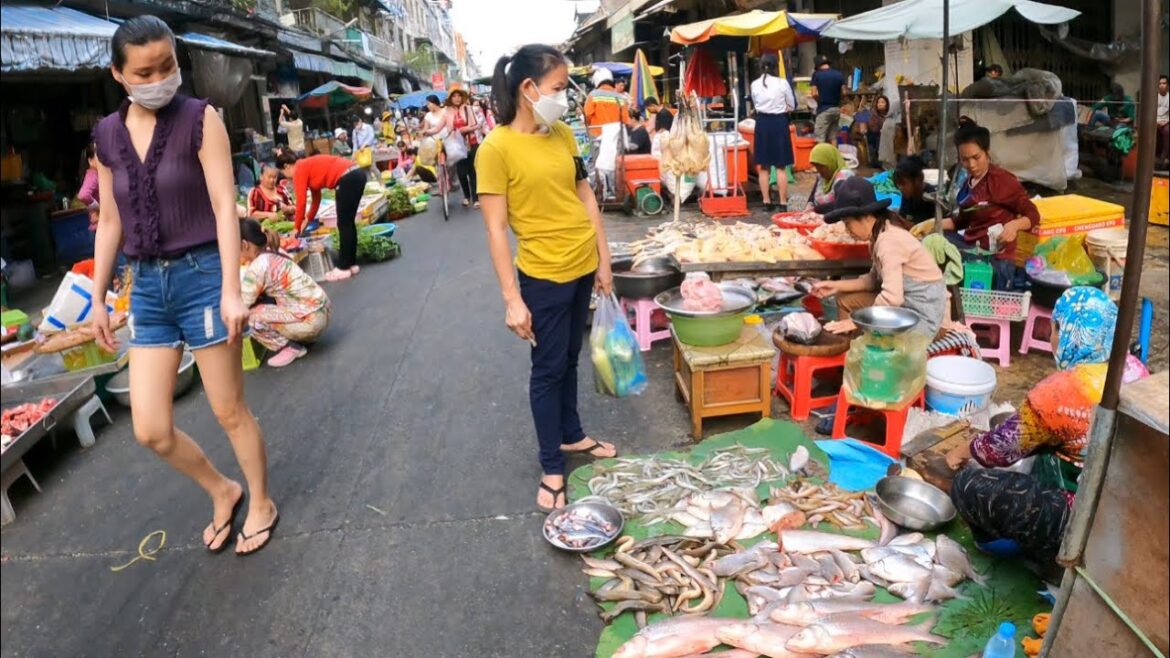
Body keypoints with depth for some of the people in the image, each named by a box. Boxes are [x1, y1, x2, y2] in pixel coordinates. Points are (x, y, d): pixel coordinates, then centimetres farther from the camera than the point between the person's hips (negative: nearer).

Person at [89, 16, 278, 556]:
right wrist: (98, 298, 14)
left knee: (230, 412, 5)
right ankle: (222, 491, 31)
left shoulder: (200, 119, -6)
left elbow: (224, 206, -12)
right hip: (146, 285, 5)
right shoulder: (107, 136, 7)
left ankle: (261, 504, 28)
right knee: (150, 430, 5)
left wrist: (231, 289, -20)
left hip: (201, 274, -5)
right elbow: (110, 222, 13)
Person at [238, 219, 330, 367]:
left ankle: (291, 348, 0)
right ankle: (303, 337, 18)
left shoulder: (257, 267, -16)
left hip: (310, 319, -9)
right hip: (319, 310, 9)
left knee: (250, 316, -12)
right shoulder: (272, 256, 10)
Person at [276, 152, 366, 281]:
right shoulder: (308, 166, 26)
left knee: (343, 225, -1)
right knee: (348, 223, 16)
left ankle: (343, 268, 4)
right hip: (357, 174, 9)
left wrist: (297, 227, 7)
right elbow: (316, 198, 34)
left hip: (348, 179, -9)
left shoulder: (299, 170, 1)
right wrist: (308, 220, 39)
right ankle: (351, 263, 22)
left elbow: (301, 202, -2)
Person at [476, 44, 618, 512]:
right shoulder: (496, 148, -15)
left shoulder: (563, 134, 4)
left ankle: (571, 436, 39)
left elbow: (585, 197, 11)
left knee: (570, 359, 20)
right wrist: (512, 298, -18)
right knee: (548, 368, 6)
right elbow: (496, 229, -16)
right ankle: (552, 469, 20)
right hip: (544, 275, -6)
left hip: (582, 266, 6)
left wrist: (603, 260, 9)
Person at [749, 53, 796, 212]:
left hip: (762, 123, 3)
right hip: (779, 122, -3)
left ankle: (767, 202, 12)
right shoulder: (782, 83, -8)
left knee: (763, 166, 9)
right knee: (781, 166, 2)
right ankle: (783, 203, 2)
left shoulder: (754, 84, 0)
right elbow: (792, 106, 2)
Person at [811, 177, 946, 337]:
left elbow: (892, 297, -31)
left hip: (922, 315, -10)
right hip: (906, 303, 10)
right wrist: (838, 286, 4)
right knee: (846, 301, 12)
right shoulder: (881, 234, 3)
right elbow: (876, 280, 11)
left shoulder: (888, 240, -24)